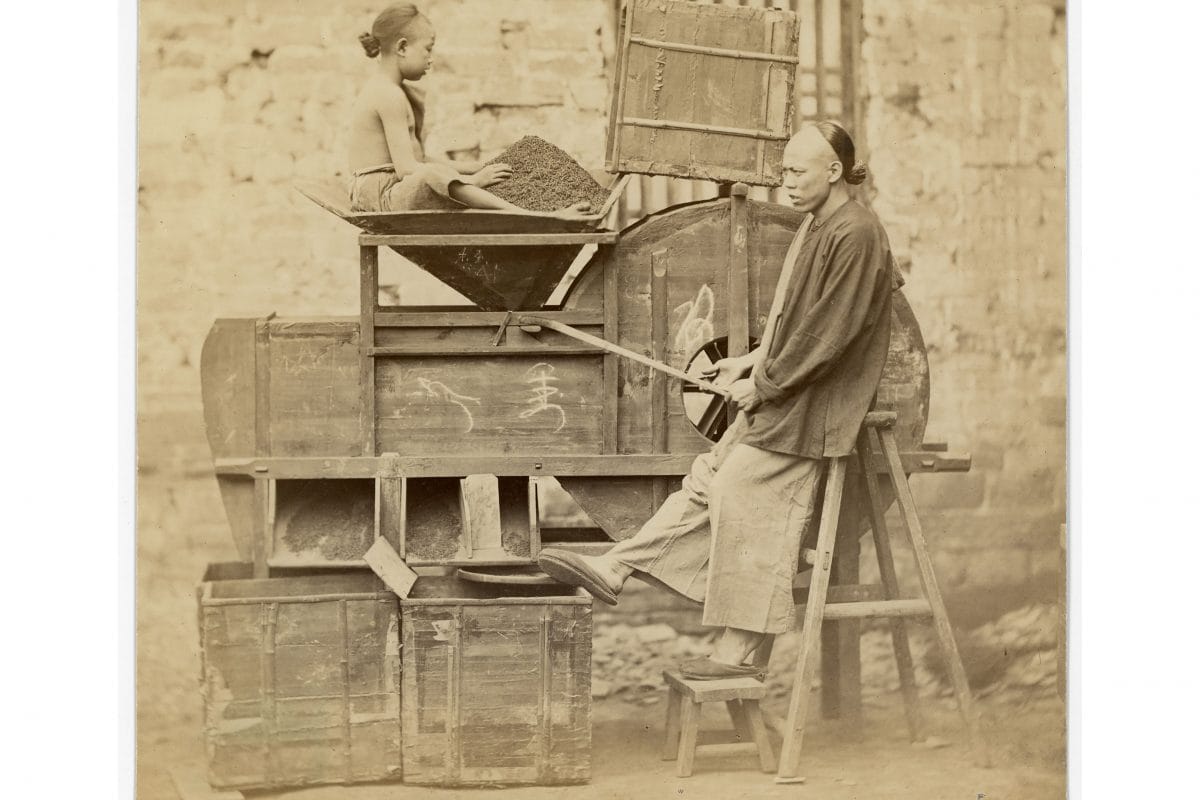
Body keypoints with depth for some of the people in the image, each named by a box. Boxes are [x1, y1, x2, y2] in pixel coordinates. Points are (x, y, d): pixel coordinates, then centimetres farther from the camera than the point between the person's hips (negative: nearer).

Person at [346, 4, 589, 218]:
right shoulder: (391, 96, -14)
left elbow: (417, 160, 20)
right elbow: (406, 168, -21)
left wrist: (479, 168, 13)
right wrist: (472, 180, -18)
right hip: (380, 196, -12)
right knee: (433, 176, -38)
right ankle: (530, 217, -46)